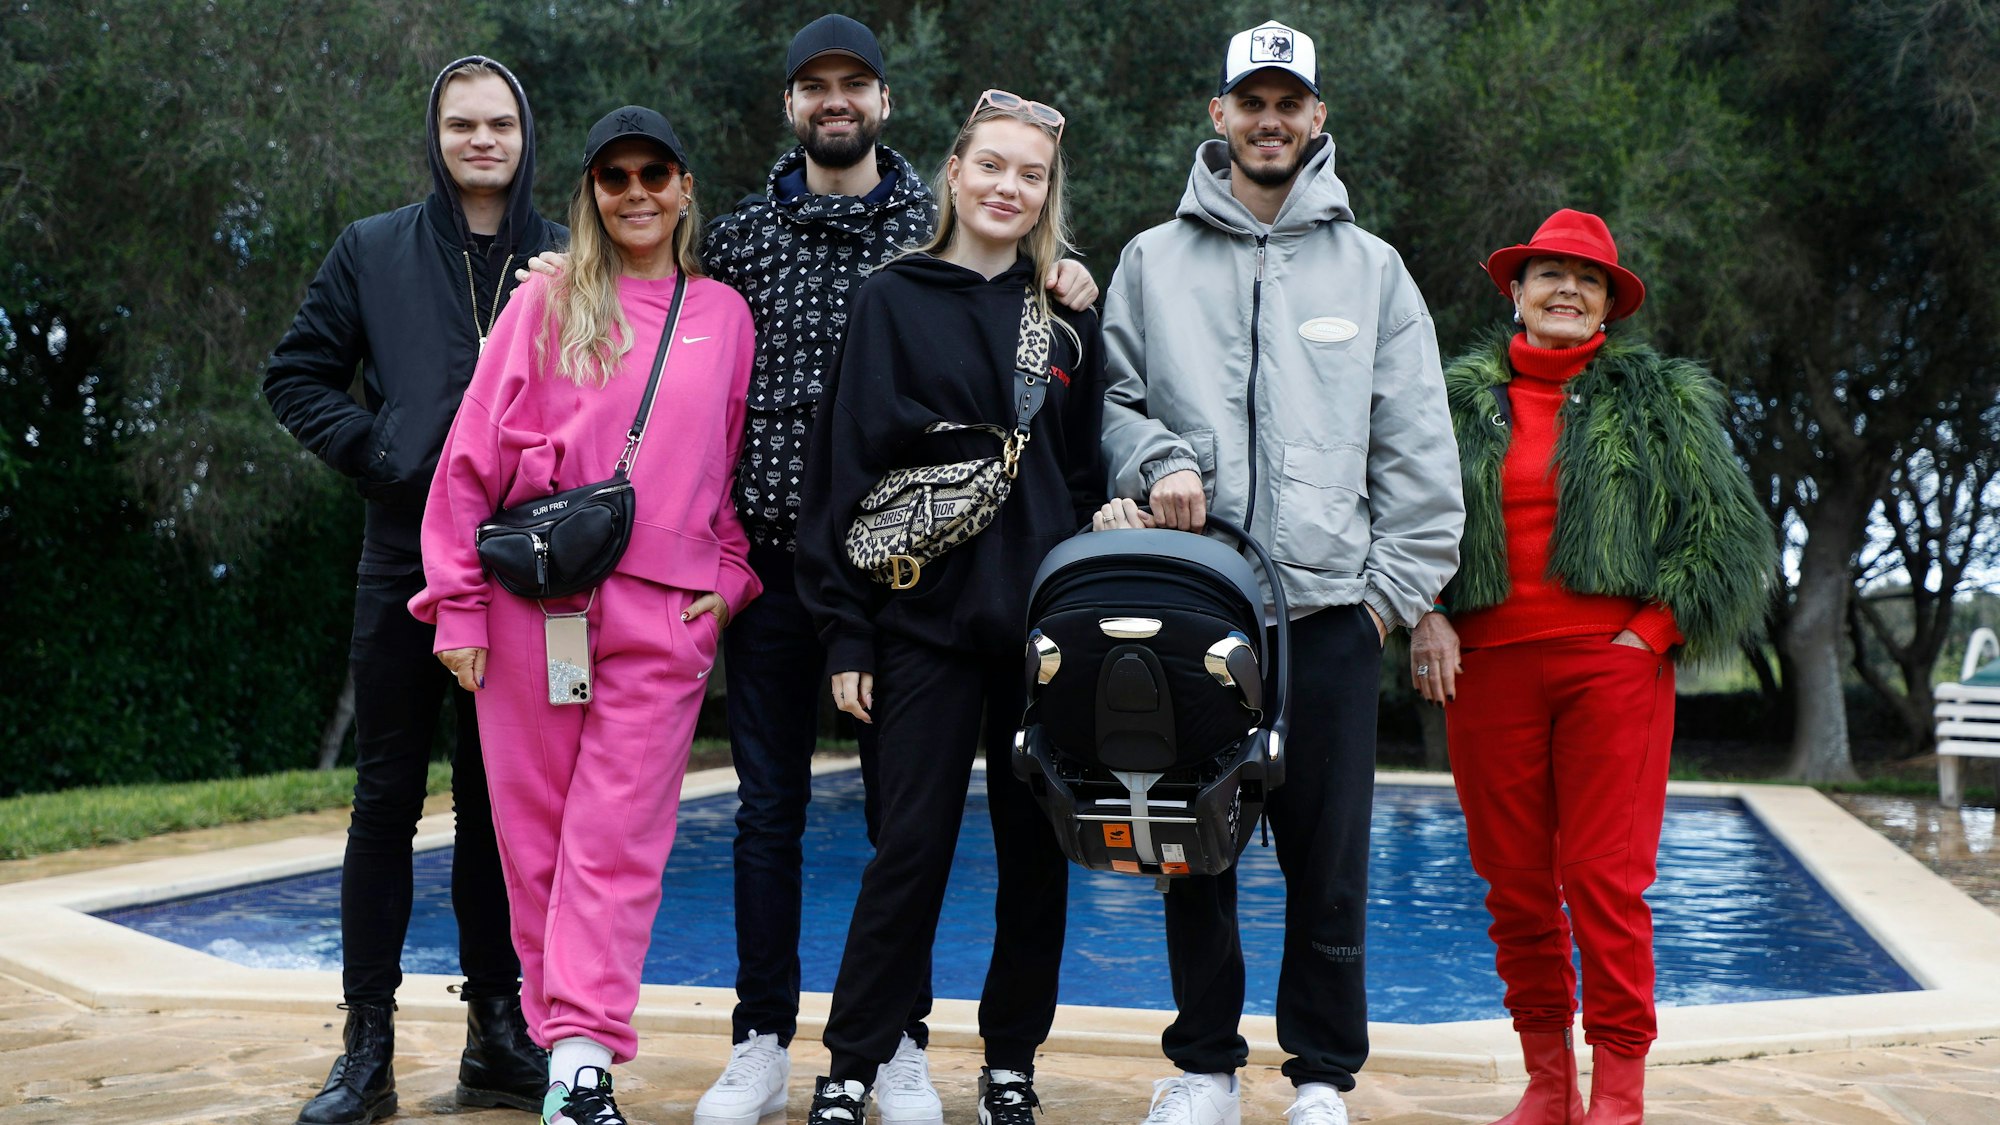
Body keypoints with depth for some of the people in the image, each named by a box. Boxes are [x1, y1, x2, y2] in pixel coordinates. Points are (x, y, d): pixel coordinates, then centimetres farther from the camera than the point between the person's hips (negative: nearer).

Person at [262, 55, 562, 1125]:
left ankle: (499, 1033, 16)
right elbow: (296, 373, 9)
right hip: (405, 562, 0)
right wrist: (373, 449, -3)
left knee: (499, 801, 7)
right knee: (386, 798, 1)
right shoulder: (372, 251, 7)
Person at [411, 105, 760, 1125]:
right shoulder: (545, 305, 7)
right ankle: (560, 1036, 13)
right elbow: (473, 458, 3)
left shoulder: (724, 315, 12)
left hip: (662, 614, 0)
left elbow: (741, 463, 16)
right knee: (535, 832, 3)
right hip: (531, 601, 0)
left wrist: (728, 577, 5)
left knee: (617, 839, -5)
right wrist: (459, 604, -2)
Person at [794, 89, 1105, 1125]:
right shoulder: (890, 304, 2)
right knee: (911, 848, -2)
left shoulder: (1069, 319, 10)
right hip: (926, 621, -2)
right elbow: (843, 468, 0)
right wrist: (844, 633, -5)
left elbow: (1089, 471, 14)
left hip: (1047, 617, 3)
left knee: (1037, 851, 7)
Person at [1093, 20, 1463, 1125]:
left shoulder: (1371, 268, 11)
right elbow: (1110, 400, 12)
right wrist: (1159, 462, -9)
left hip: (1332, 601, 0)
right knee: (1195, 848, 6)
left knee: (1329, 858, 2)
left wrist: (1399, 582, 0)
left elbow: (1418, 446, 8)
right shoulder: (1152, 260, 12)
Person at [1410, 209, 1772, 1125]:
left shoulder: (1658, 399, 10)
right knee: (1515, 883, 3)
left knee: (1605, 879, -8)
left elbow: (1728, 532, 9)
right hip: (1486, 667, 2)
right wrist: (1424, 618, 1)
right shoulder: (1458, 399, 14)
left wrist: (1653, 633, -1)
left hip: (1612, 665, -2)